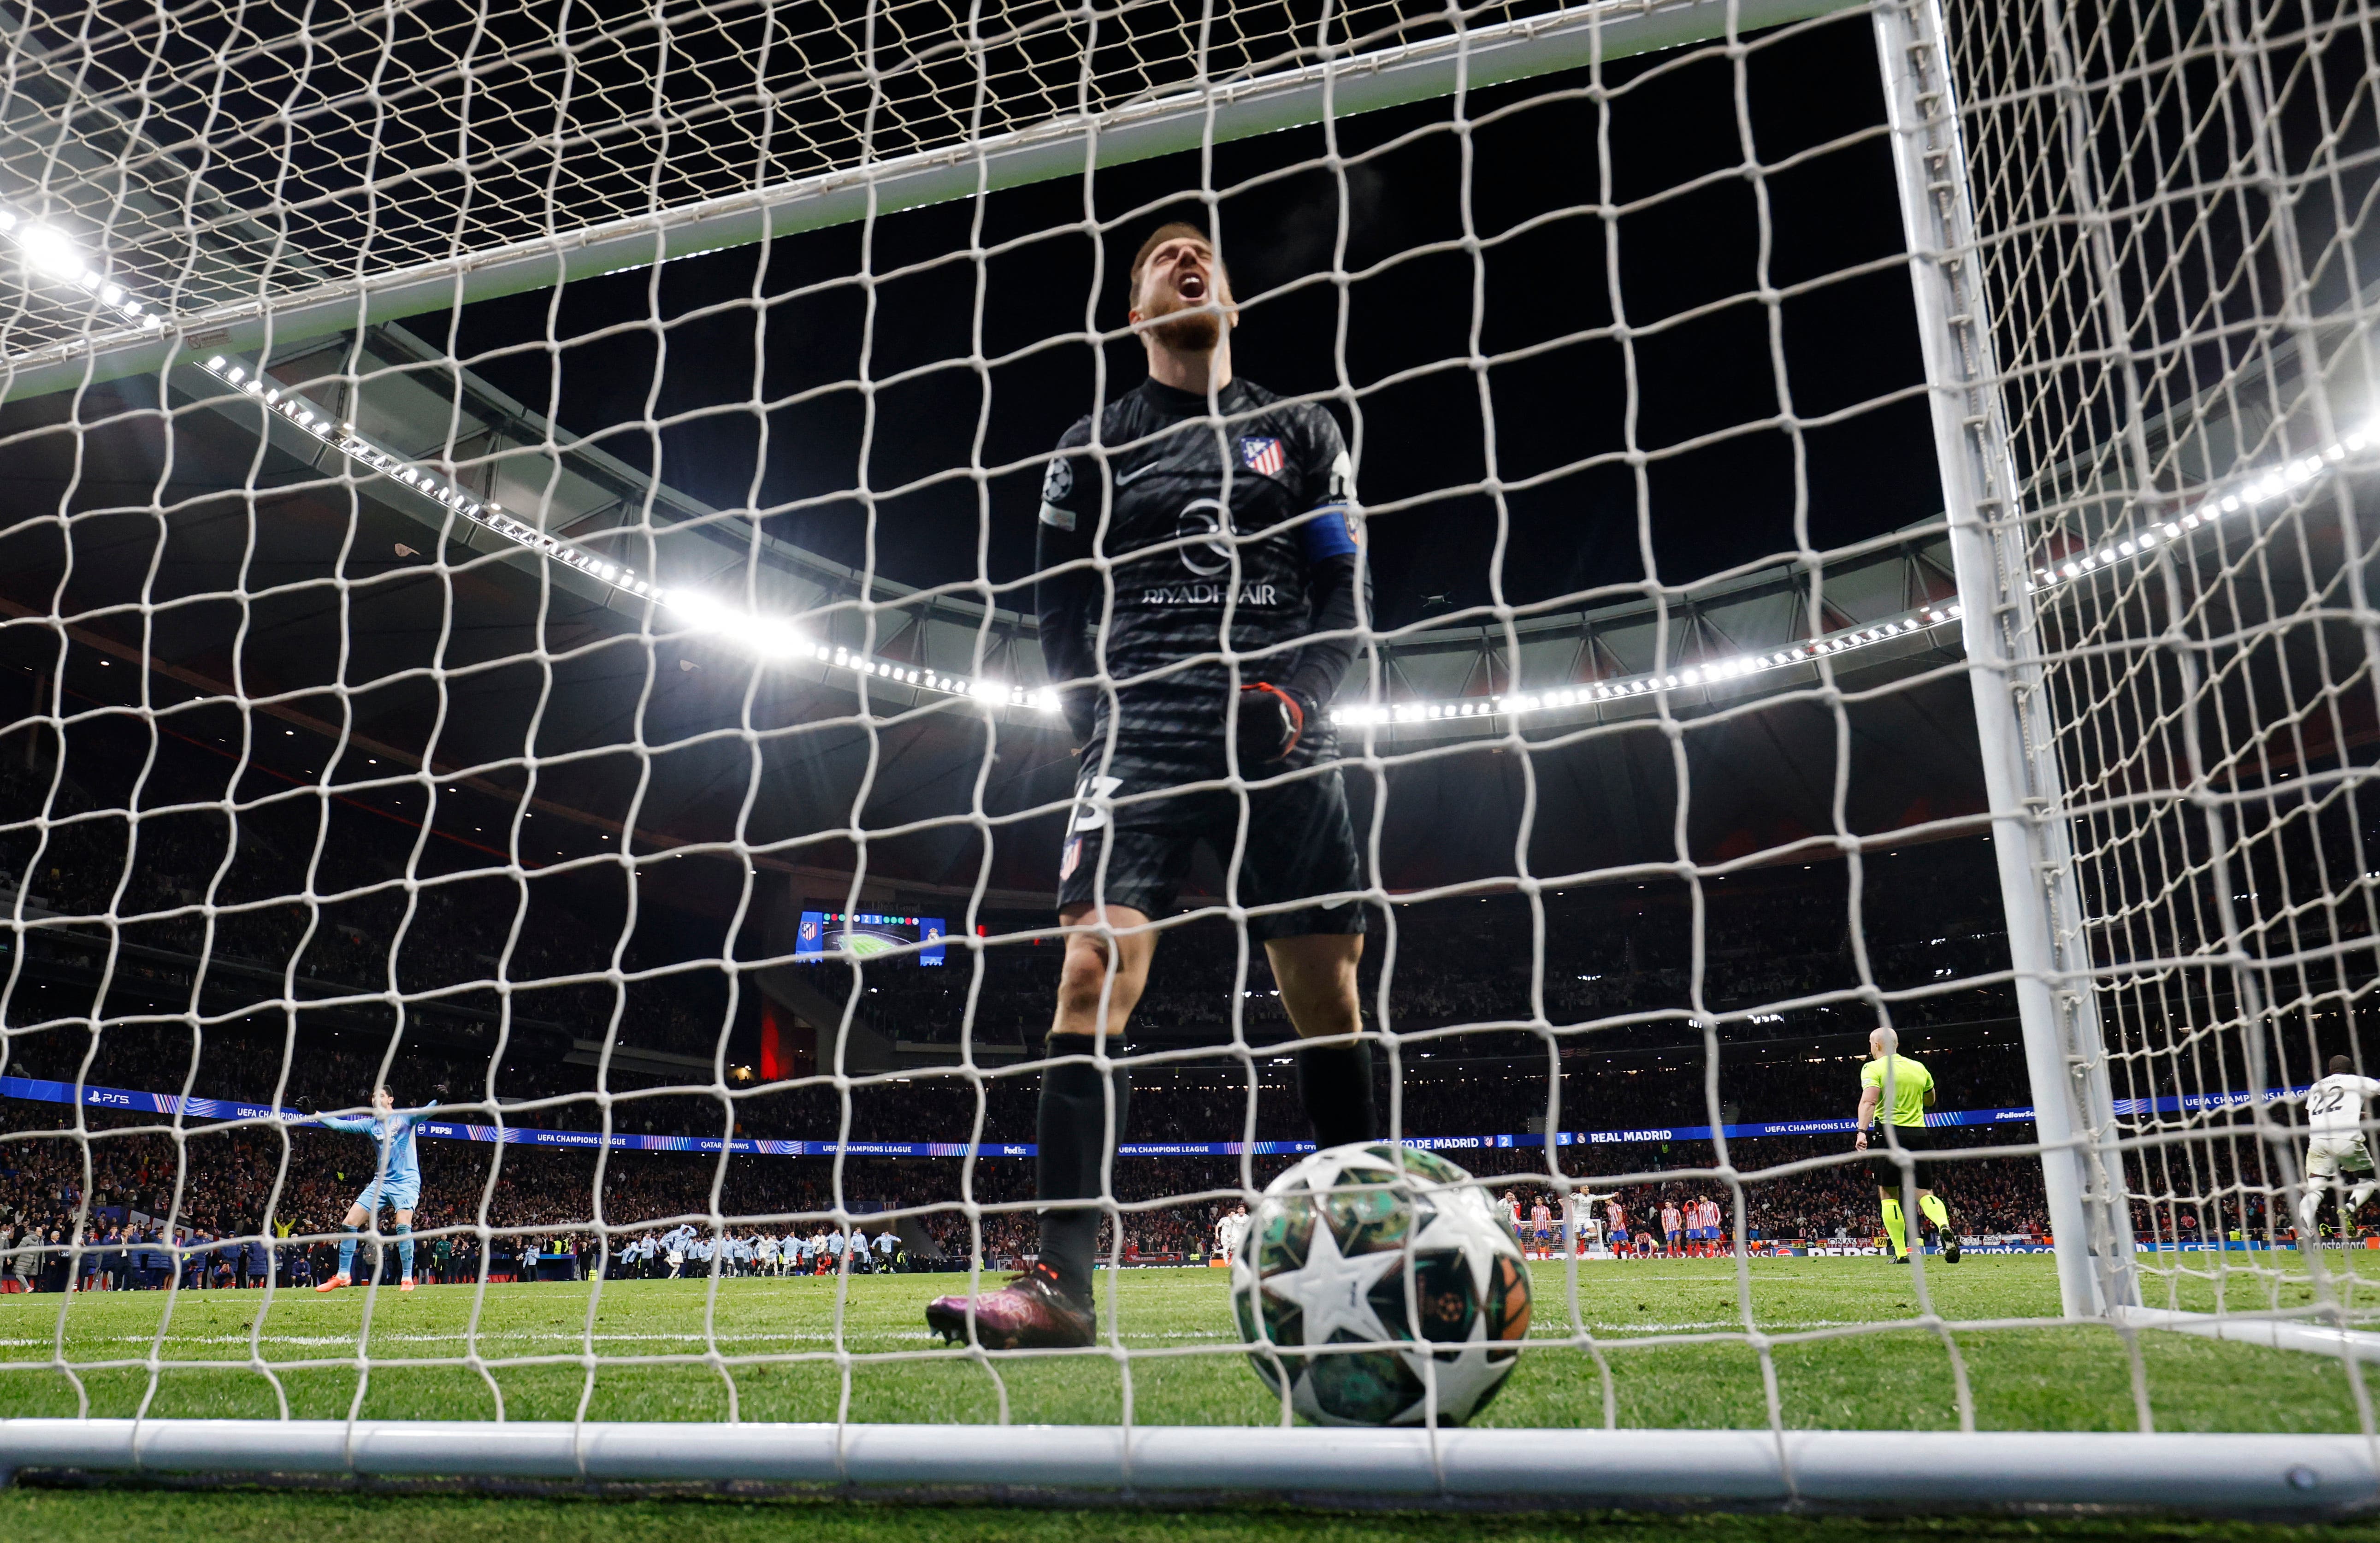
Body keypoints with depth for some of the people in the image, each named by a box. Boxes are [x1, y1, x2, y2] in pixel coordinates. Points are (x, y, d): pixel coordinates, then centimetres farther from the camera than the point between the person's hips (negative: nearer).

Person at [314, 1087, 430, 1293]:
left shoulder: (406, 1117, 0)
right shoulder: (371, 1124, 12)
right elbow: (339, 1124, 8)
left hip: (406, 1181, -5)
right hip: (381, 1182, 5)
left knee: (403, 1225, -22)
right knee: (350, 1222, -1)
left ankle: (407, 1279, -12)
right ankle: (343, 1276, 13)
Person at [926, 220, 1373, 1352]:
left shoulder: (1300, 431, 17)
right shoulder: (1091, 447, 17)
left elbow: (1345, 589, 12)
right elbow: (1059, 611, 14)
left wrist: (1300, 693, -5)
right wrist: (1098, 724, -1)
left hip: (1281, 738, 1)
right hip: (1143, 738, 0)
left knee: (1324, 995, 0)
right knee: (1093, 972, -16)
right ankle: (1062, 1281, -17)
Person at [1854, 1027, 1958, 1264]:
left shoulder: (1873, 1068, -2)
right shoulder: (1919, 1068, 14)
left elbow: (1869, 1100, -18)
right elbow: (1931, 1100, 29)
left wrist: (1862, 1131, -26)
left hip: (1889, 1134, -4)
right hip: (1919, 1134, 4)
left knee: (1889, 1195, 5)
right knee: (1925, 1193, 7)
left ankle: (1901, 1253, -1)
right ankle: (1944, 1227, -24)